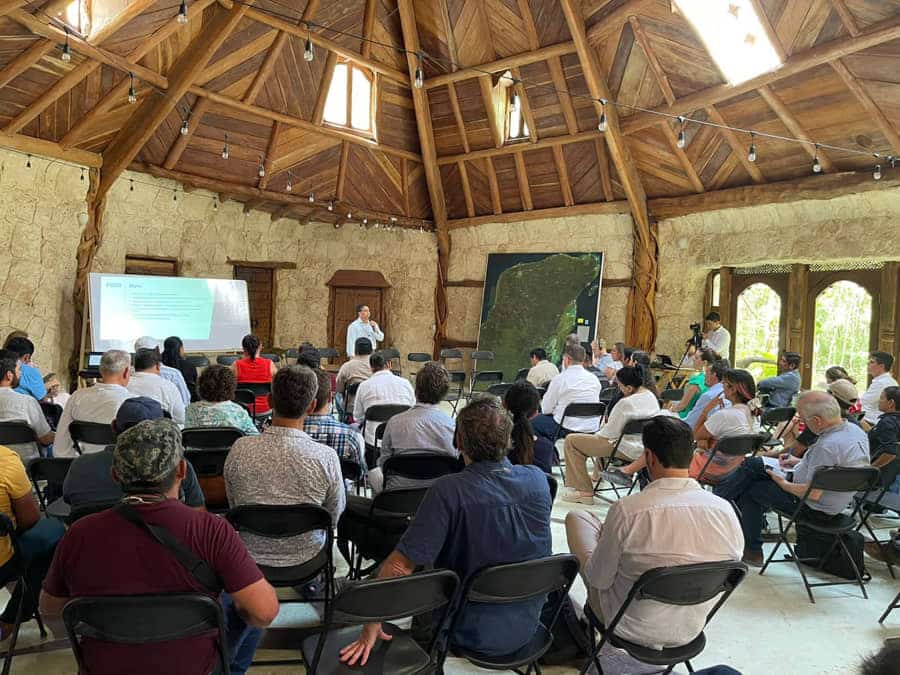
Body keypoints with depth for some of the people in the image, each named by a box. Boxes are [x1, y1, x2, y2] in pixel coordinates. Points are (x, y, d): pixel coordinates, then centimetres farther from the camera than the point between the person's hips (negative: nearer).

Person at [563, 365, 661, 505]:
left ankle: (585, 492, -3)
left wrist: (596, 434, 2)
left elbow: (610, 433, -17)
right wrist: (608, 425, 13)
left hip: (628, 450, -10)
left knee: (571, 441, -7)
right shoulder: (651, 395, 2)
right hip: (645, 447, 10)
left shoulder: (626, 403, -26)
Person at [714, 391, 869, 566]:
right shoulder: (855, 429, -4)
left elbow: (813, 494, -31)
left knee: (750, 490, 4)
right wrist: (801, 462, 12)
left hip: (815, 510, -10)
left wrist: (784, 484, -14)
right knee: (752, 464, 12)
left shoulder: (827, 446, -35)